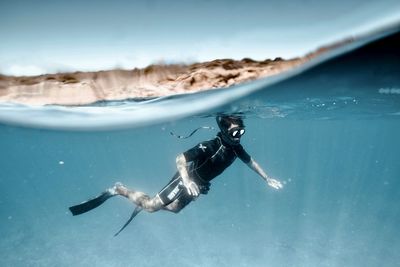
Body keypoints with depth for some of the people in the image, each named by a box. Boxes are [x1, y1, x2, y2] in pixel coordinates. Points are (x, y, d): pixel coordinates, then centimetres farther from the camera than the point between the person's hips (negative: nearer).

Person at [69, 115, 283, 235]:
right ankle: (117, 190, 14)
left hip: (200, 183, 8)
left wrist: (267, 179, 16)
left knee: (174, 208, 25)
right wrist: (187, 181, -48)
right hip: (188, 179, -8)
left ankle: (142, 203, 45)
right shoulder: (210, 146, -33)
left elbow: (250, 161, 10)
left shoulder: (235, 147, -9)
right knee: (151, 206, -6)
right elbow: (180, 159, -33)